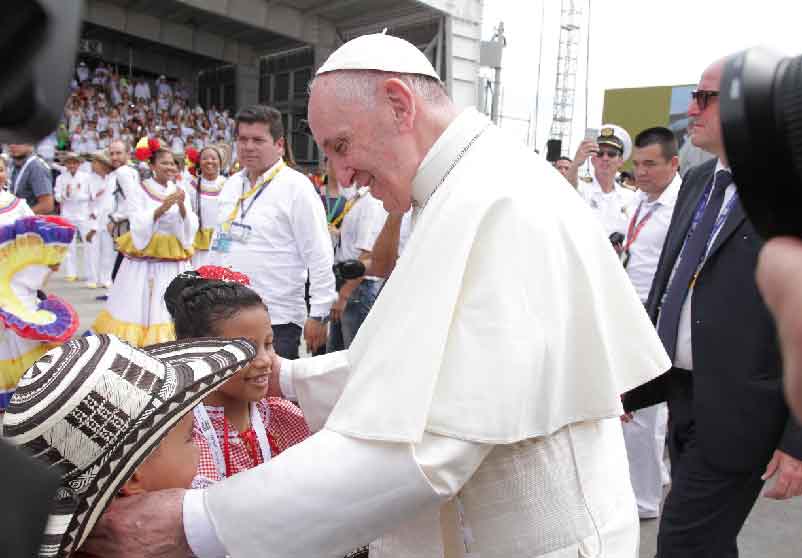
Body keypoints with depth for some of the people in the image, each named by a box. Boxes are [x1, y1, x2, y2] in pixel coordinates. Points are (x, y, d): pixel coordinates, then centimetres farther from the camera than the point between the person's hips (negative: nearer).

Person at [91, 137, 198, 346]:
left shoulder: (180, 192, 9)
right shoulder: (139, 192, -2)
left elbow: (191, 228, 2)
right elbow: (139, 226, -13)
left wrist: (182, 207, -15)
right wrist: (162, 208, -23)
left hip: (174, 261, 3)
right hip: (145, 260, -3)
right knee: (140, 309, 0)